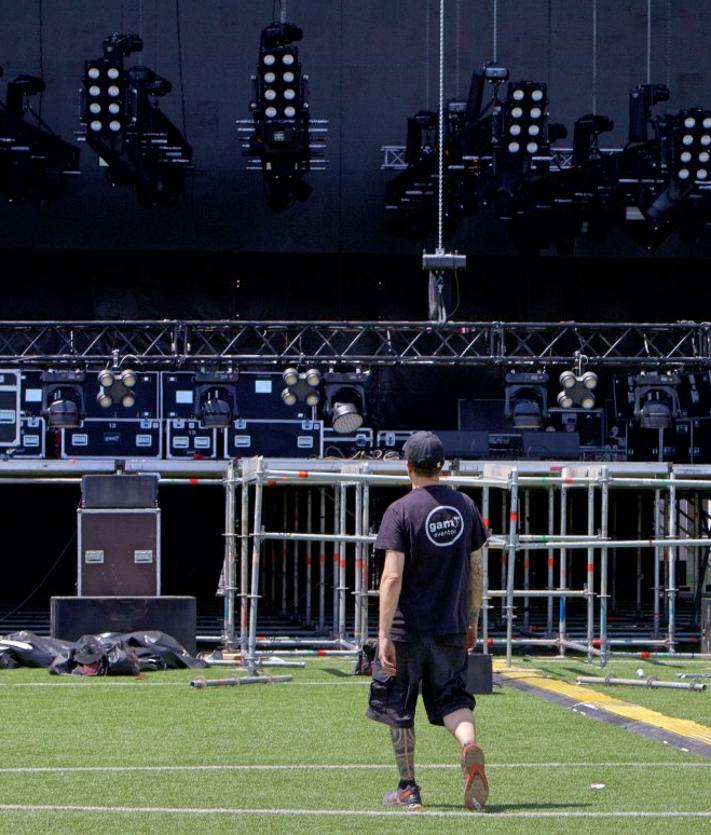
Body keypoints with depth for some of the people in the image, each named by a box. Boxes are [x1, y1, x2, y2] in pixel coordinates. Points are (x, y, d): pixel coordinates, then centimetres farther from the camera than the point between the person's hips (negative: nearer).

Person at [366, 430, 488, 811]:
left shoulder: (400, 511, -11)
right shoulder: (465, 506, 5)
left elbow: (392, 577, -17)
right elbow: (476, 570, 10)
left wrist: (384, 634, -17)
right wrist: (471, 622, 20)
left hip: (408, 628, -4)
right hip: (452, 629, 4)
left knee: (397, 708, 10)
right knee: (451, 698, 10)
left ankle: (408, 788, 15)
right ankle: (470, 745, -22)